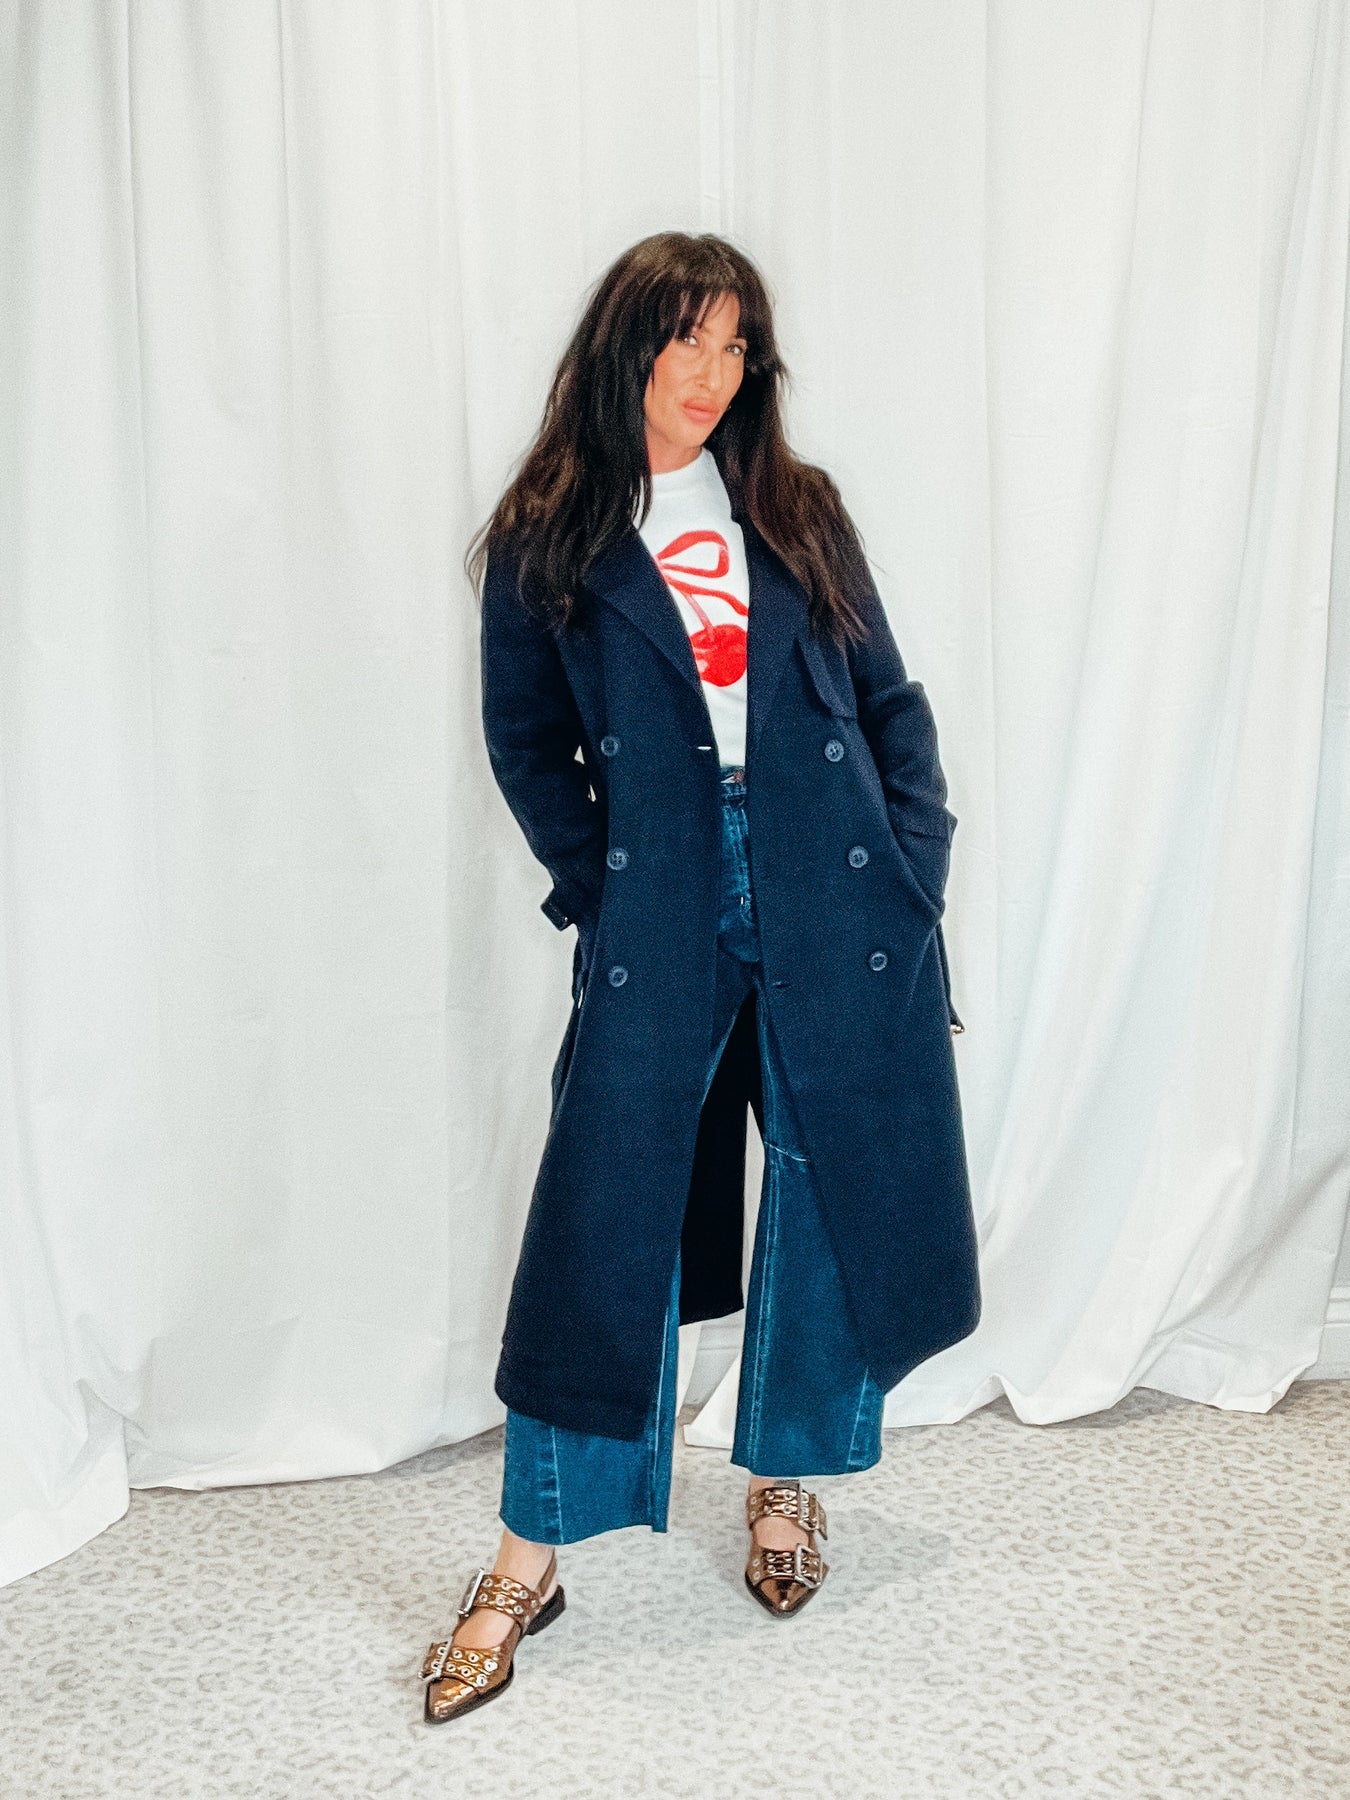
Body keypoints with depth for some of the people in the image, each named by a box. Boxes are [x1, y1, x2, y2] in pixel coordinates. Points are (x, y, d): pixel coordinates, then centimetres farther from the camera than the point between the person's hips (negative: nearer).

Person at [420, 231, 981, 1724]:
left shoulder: (798, 513, 10)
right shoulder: (545, 540, 5)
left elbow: (890, 700, 12)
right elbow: (525, 744, 9)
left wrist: (917, 858, 0)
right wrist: (596, 884, -2)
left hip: (838, 910, 3)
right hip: (657, 919, -2)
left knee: (837, 1196, 9)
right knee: (600, 1219, -3)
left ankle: (787, 1478, 34)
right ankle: (528, 1561, 12)